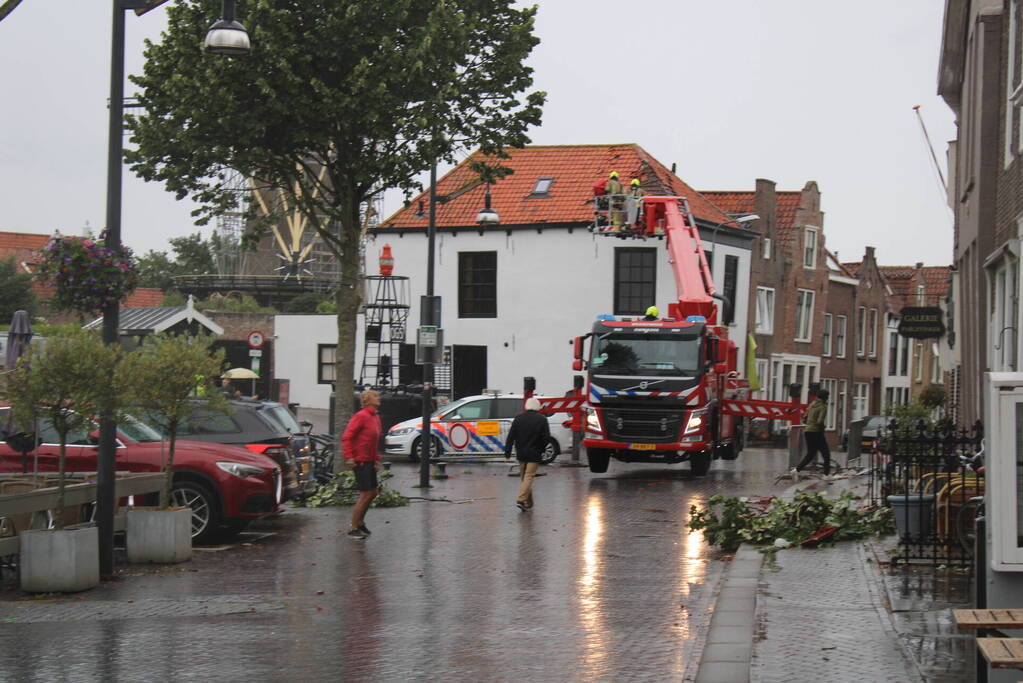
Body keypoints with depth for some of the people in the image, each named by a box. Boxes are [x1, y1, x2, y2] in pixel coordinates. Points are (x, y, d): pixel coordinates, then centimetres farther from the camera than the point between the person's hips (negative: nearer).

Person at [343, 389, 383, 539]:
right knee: (365, 495, -8)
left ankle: (360, 522, 30)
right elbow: (346, 437, -18)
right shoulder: (361, 417, -14)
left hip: (370, 461, 9)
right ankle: (353, 529, -1)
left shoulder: (376, 417, 13)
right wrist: (349, 457, -24)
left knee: (373, 492, 15)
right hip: (360, 461, -9)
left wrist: (377, 459, 18)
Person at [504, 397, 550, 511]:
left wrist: (507, 452, 2)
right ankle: (521, 499, -20)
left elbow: (511, 436, -1)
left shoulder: (518, 418, 2)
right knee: (529, 476, -4)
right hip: (534, 454, -3)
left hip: (521, 453, 3)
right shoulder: (542, 420, -5)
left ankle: (528, 502, 22)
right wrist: (541, 449, 8)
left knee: (523, 476, 15)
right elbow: (546, 437, -8)